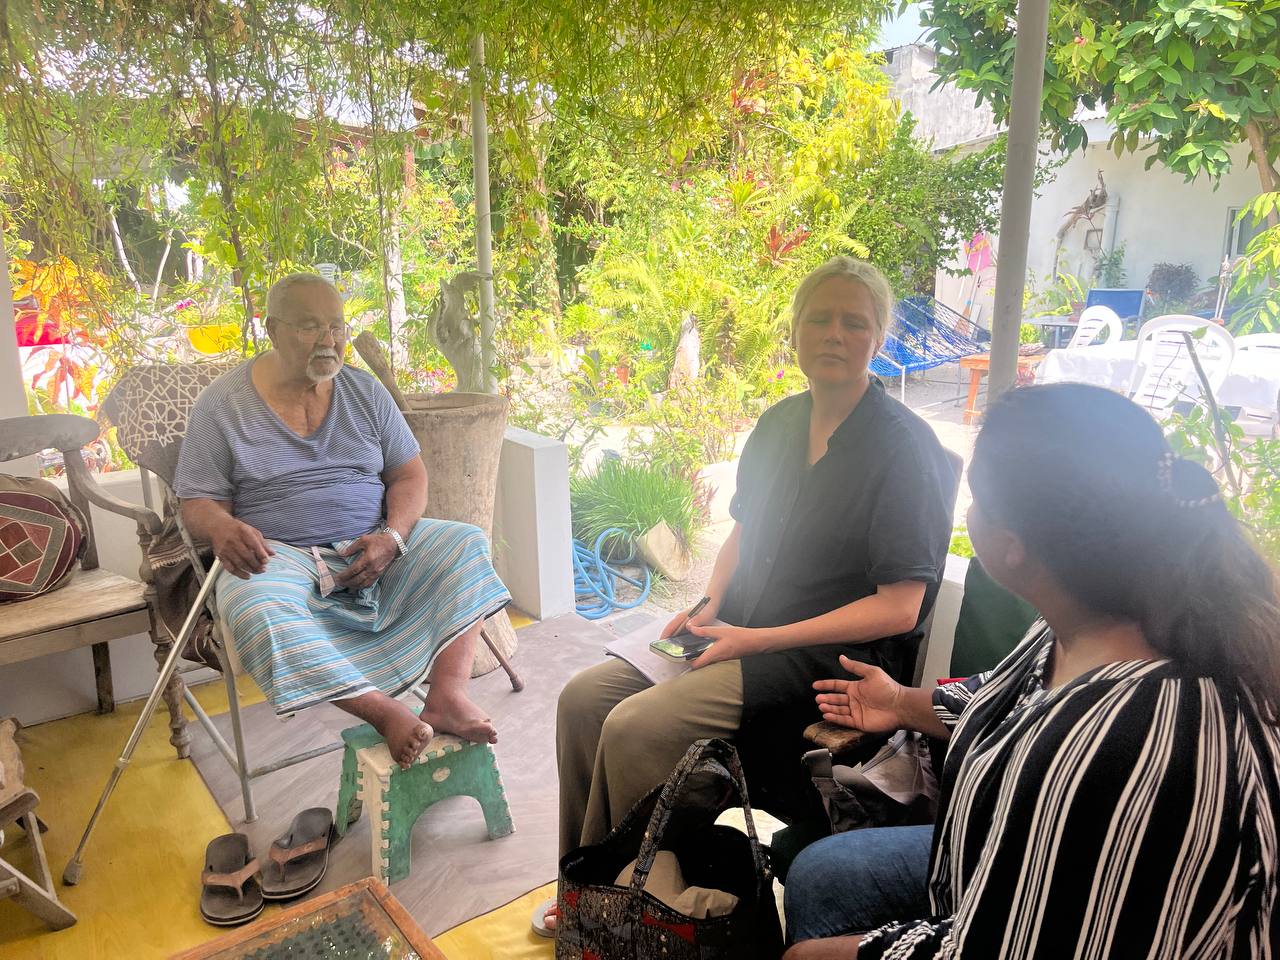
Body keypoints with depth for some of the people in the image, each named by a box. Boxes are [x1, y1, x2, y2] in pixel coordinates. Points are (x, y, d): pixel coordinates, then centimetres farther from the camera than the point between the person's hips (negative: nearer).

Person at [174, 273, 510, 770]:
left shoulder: (364, 391, 9)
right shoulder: (221, 404, 1)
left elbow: (409, 473, 8)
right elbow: (197, 503, 0)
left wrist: (393, 536, -14)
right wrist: (221, 528, -26)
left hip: (372, 548, 3)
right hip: (279, 557, -3)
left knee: (465, 542, -19)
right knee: (257, 610, -37)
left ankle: (448, 695, -31)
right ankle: (383, 710, -34)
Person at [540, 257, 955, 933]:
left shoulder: (904, 447, -14)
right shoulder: (780, 422, 9)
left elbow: (898, 609, -17)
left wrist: (756, 640, -19)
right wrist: (709, 605, 2)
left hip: (827, 657, -7)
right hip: (742, 628, 8)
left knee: (636, 726, -22)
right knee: (582, 698, -5)